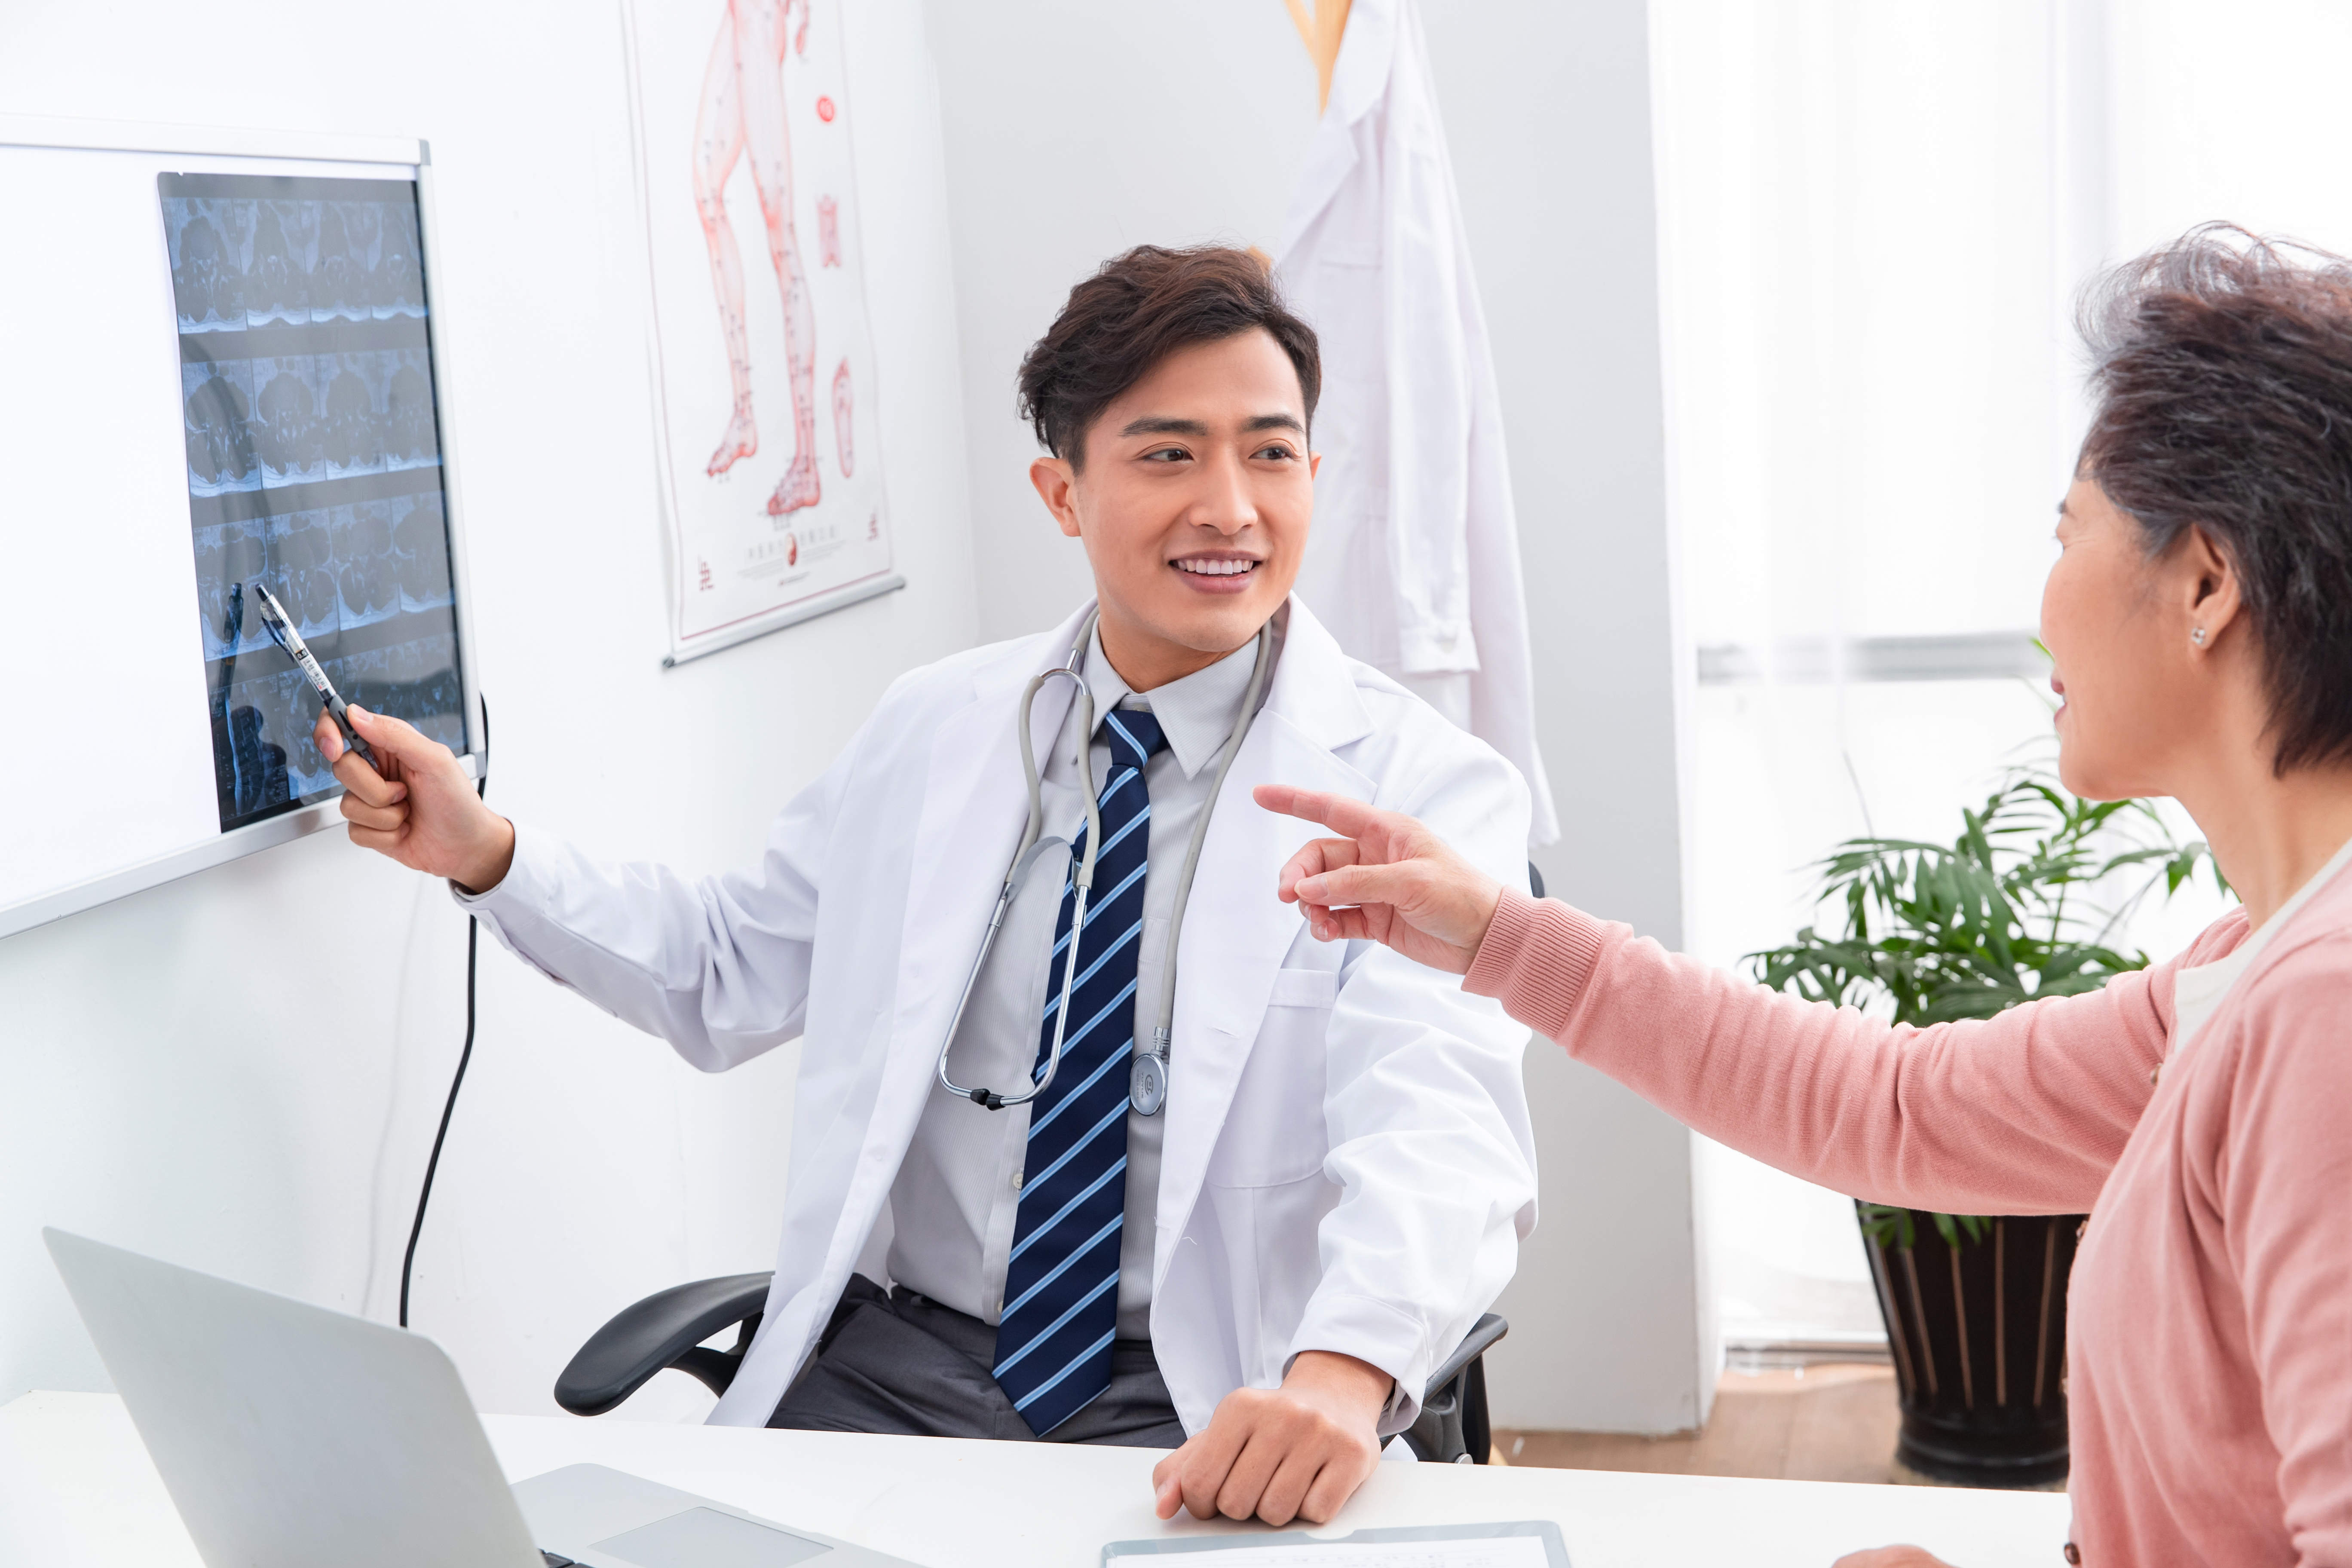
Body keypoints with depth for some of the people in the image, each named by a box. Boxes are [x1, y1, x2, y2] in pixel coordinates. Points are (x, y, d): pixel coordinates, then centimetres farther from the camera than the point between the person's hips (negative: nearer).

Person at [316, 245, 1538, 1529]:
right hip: (891, 1368, 3)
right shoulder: (932, 730, 9)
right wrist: (485, 854, 6)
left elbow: (1434, 1120, -22)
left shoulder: (1423, 791, -5)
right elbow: (726, 971, 21)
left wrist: (1341, 1373, -42)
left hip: (1202, 1418, -2)